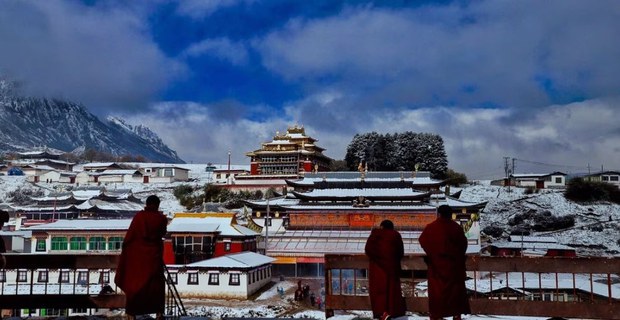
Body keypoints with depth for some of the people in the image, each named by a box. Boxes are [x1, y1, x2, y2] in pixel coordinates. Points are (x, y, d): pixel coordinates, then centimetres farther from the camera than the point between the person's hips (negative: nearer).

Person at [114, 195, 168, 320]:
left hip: (137, 253, 0)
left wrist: (125, 248, 6)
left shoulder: (139, 216, -8)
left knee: (135, 281, 9)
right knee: (156, 282, 12)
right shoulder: (162, 218, -6)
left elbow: (130, 234, -6)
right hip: (154, 254, 1)